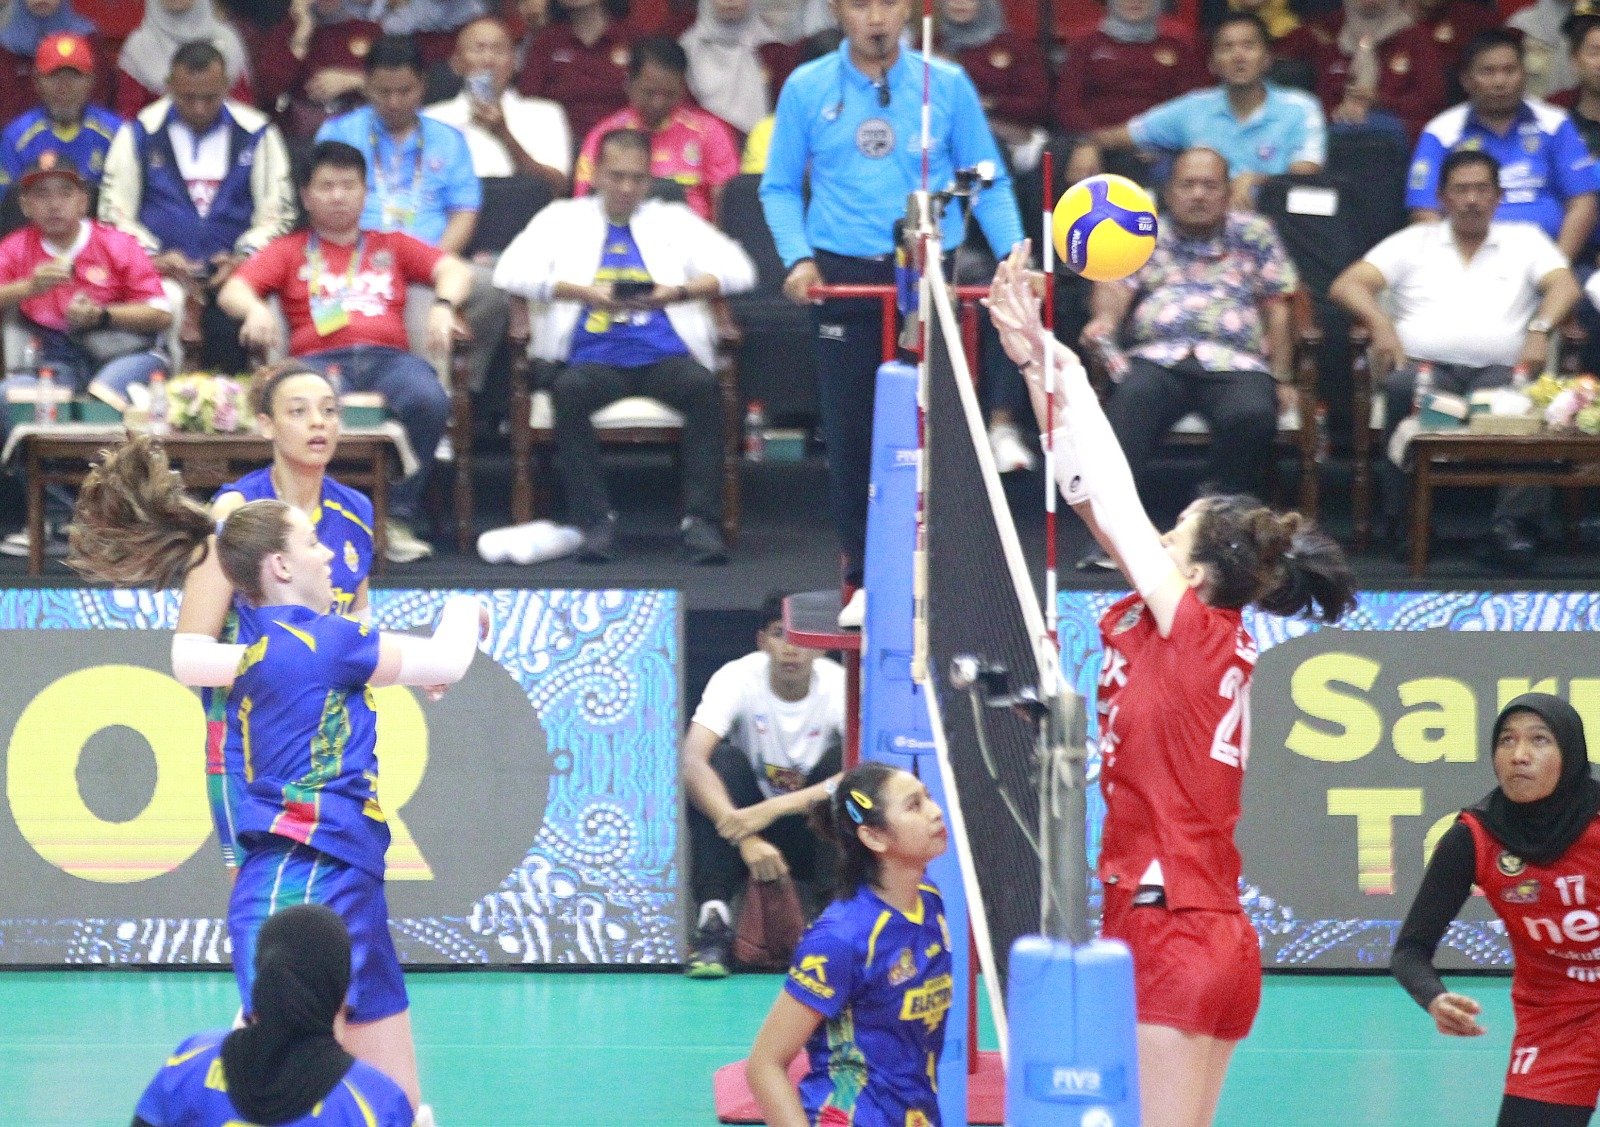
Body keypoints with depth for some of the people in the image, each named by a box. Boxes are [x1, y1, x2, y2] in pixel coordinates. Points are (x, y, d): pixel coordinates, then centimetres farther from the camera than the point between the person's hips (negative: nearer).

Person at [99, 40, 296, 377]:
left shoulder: (256, 134, 10)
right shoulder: (140, 134, 10)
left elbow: (277, 213, 11)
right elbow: (114, 212, 9)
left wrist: (243, 257, -6)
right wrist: (155, 256, -6)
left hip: (233, 271, 0)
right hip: (163, 272, 0)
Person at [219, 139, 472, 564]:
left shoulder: (391, 246, 30)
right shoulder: (289, 251, 27)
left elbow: (455, 270, 16)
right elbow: (232, 290, 12)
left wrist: (443, 305, -8)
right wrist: (255, 309, -14)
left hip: (388, 356, 2)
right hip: (320, 359, -2)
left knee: (429, 400, -35)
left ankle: (398, 517, -23)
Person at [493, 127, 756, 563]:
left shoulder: (673, 221, 22)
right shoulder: (564, 219, 20)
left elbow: (736, 268, 10)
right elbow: (512, 270, 3)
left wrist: (679, 292, -10)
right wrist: (584, 293, -11)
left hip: (664, 354, 1)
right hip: (594, 359, -1)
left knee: (702, 386, -32)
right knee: (569, 391, -34)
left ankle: (701, 520, -31)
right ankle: (596, 522, -29)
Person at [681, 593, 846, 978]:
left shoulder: (840, 685, -18)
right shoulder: (737, 679, -19)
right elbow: (692, 762, -32)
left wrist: (773, 809, -44)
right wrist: (746, 838, -46)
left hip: (815, 833, 0)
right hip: (746, 824, 0)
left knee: (843, 760, -27)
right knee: (726, 760, -28)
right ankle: (713, 922, -33)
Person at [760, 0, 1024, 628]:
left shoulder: (947, 86, 3)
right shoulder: (806, 90, 4)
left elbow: (988, 183, 6)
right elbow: (780, 188, 8)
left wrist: (1013, 253, -8)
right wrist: (799, 258, -8)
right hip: (843, 279, 0)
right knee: (851, 435, 1)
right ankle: (863, 578, 11)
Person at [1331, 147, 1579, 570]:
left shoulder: (1525, 241, 24)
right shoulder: (1413, 242, 23)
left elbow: (1564, 285, 8)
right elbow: (1346, 285, 13)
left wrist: (1541, 329, -13)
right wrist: (1380, 323, -8)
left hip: (1498, 370, 0)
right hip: (1425, 364, 0)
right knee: (1405, 389, -38)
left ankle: (1514, 521, -35)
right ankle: (1406, 519, -28)